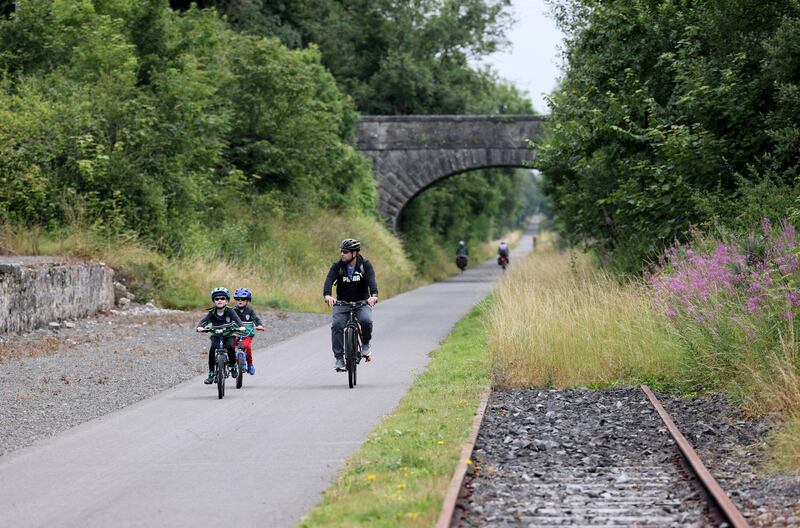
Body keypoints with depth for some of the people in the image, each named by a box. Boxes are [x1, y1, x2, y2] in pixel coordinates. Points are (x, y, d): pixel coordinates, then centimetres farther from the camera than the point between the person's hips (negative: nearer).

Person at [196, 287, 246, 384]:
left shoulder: (230, 311, -11)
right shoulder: (211, 313, -8)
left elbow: (237, 319, -26)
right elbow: (203, 321, -20)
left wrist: (241, 327, -48)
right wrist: (200, 327, -44)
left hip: (229, 335, -1)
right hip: (216, 335, 1)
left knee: (230, 347, -31)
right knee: (213, 348, -28)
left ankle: (233, 366, -3)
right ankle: (211, 373, -19)